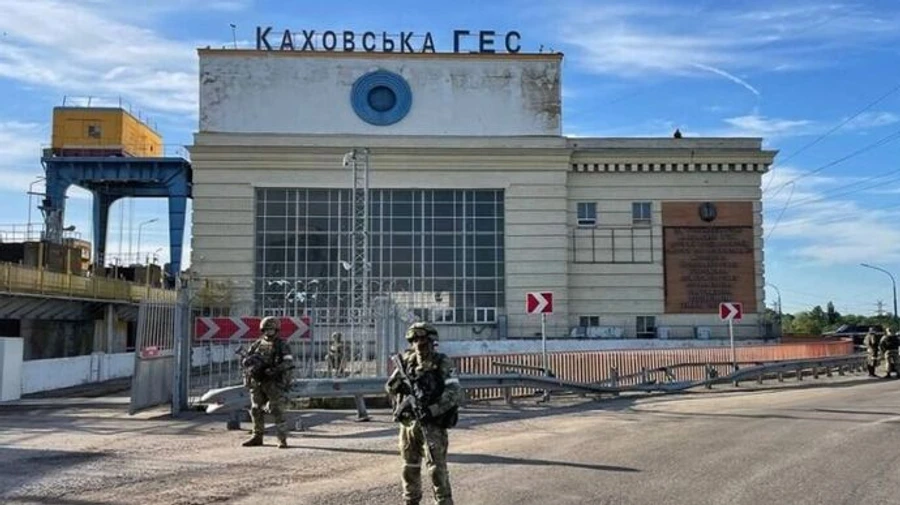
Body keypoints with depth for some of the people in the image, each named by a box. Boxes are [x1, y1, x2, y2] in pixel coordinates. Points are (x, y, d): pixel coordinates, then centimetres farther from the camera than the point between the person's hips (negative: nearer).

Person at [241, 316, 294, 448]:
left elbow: (289, 362, -14)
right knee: (256, 410, 10)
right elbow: (246, 360, 11)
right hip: (257, 383, 5)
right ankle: (257, 437, 23)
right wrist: (250, 365, -12)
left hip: (274, 383, -5)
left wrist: (275, 370, -27)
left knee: (277, 411, -8)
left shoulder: (281, 346, -3)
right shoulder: (257, 344, 11)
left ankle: (282, 440, -4)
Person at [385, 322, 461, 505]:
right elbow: (390, 387, 12)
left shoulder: (442, 364, -8)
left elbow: (453, 393, -15)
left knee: (437, 468, -6)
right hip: (408, 422, 5)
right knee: (410, 467, 14)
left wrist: (432, 410, -24)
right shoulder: (406, 362, 6)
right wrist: (398, 385, -11)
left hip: (433, 423, -5)